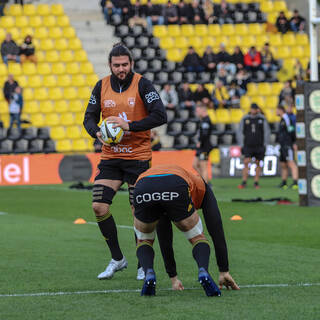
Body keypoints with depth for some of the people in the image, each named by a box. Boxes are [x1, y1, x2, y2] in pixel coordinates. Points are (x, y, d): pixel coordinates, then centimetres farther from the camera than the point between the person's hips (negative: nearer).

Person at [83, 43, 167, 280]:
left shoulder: (142, 85, -8)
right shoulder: (102, 87, 5)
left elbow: (160, 116, -15)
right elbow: (90, 117, 9)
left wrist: (130, 125, -23)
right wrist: (97, 132, -14)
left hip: (138, 156, -4)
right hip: (110, 157, 4)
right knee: (99, 206, -6)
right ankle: (117, 259, 12)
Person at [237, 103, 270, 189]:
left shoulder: (262, 119, 2)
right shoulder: (245, 119, 4)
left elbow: (267, 132, 6)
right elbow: (240, 132, 9)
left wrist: (264, 144, 0)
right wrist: (241, 144, 3)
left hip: (259, 146, 0)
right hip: (248, 146, 0)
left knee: (258, 163, 3)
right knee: (246, 162, -11)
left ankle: (256, 183, 10)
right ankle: (244, 183, -10)